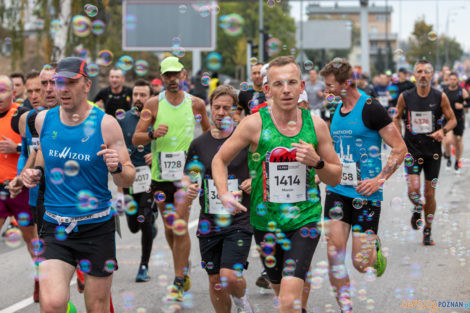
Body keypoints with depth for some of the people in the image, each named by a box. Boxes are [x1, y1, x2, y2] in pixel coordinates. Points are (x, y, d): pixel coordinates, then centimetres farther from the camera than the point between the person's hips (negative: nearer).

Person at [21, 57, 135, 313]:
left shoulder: (105, 124, -6)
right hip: (55, 227, 1)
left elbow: (128, 181, -3)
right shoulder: (43, 120, 3)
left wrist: (117, 168, -25)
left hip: (97, 227, -1)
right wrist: (36, 172, 3)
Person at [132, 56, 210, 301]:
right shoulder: (153, 104, 1)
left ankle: (179, 281, -7)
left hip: (187, 172, -2)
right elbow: (136, 138, -3)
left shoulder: (196, 103, 3)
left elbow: (209, 131, 20)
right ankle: (183, 266, 33)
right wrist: (153, 134, -21)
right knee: (168, 226, 10)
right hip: (161, 173, 2)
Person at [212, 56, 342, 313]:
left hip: (305, 220, -1)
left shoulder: (316, 125, -2)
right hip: (266, 222, 1)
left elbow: (336, 178, 7)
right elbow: (220, 160, 5)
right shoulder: (255, 123, -7)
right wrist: (224, 195, -11)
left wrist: (317, 163, -14)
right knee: (280, 291, 16)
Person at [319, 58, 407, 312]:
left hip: (365, 194, -6)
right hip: (336, 192, 6)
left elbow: (400, 148, -11)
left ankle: (375, 248, 32)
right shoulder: (334, 110, 10)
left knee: (361, 263, -3)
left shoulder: (370, 108, -11)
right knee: (334, 255, -7)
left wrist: (380, 179, -19)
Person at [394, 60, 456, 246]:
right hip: (412, 149, 0)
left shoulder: (440, 97, -5)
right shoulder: (405, 97, -3)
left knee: (430, 194, 6)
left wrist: (443, 131, -15)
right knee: (413, 190, -16)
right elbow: (397, 118, 12)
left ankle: (427, 231, 23)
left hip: (433, 151, 0)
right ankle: (417, 209, 20)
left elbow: (452, 120, 4)